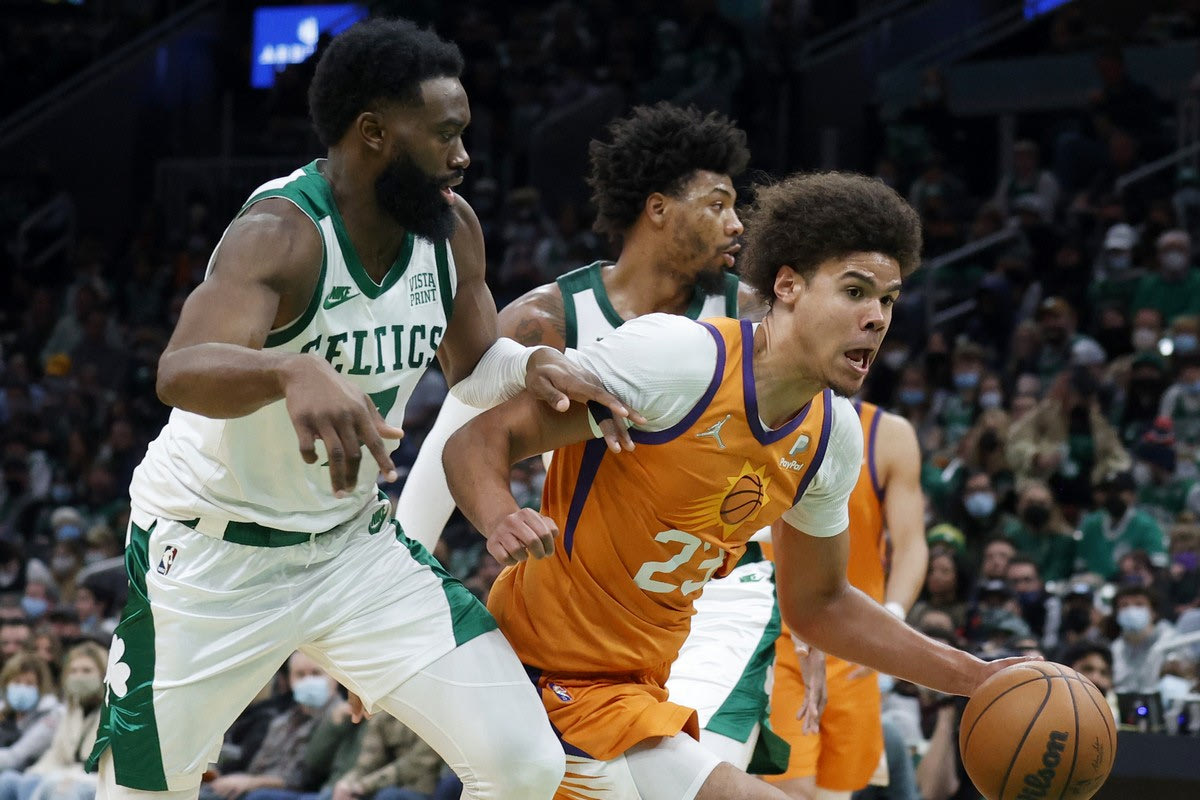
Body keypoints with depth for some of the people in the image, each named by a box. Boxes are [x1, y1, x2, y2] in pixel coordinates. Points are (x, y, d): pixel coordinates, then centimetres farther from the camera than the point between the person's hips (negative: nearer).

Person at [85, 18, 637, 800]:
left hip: (353, 544, 6)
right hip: (211, 558, -6)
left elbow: (472, 364, 15)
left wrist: (535, 365, -9)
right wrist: (295, 371, -65)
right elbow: (182, 371, -44)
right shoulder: (284, 231, -26)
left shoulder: (452, 228, -4)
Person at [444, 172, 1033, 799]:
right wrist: (501, 519, -42)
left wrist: (975, 678, 11)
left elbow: (816, 604, 17)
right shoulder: (675, 356, -20)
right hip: (554, 674, -9)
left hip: (640, 686, 9)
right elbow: (477, 441, -20)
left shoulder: (834, 436, 3)